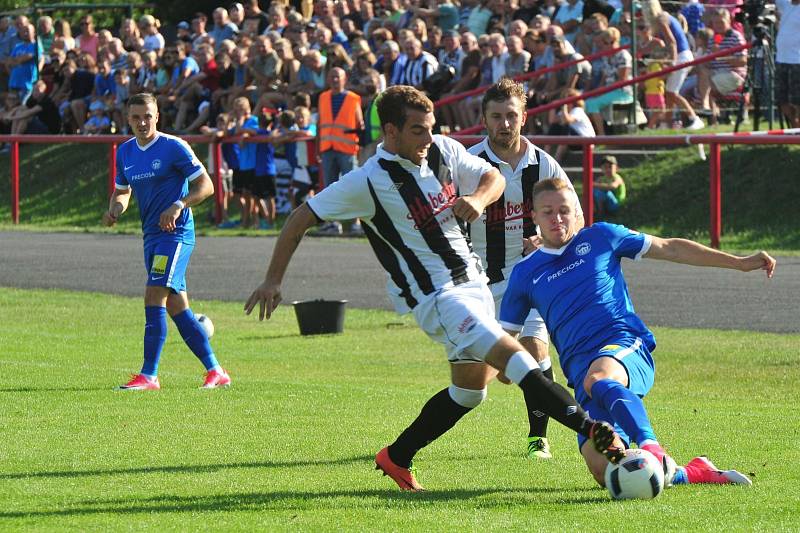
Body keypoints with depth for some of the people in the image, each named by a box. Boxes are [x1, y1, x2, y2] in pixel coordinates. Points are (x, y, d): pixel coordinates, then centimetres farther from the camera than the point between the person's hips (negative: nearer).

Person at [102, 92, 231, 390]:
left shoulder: (173, 147, -9)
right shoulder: (125, 152, 11)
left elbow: (205, 186, -8)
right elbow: (122, 190, 23)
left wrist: (178, 206, -23)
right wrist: (115, 209, 0)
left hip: (176, 233, -8)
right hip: (151, 235, 8)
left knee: (154, 296, -17)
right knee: (176, 307, 8)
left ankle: (148, 375, -18)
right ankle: (215, 372, 16)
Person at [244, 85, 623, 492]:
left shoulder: (445, 151, 2)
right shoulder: (368, 181, -14)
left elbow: (493, 178, 14)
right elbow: (301, 219, -6)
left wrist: (478, 200, -10)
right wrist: (273, 281, -5)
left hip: (473, 282, 8)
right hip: (435, 295, -8)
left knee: (470, 389, 15)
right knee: (511, 355, -22)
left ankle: (396, 458, 27)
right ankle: (589, 429, -29)